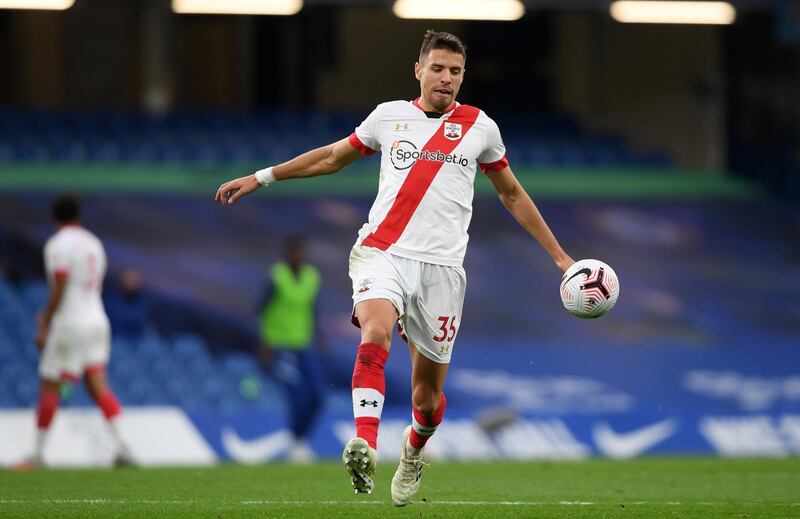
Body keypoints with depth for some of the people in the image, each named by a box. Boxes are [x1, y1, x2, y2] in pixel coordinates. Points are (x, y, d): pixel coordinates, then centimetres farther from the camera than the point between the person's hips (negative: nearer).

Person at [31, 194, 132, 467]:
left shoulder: (57, 244, -10)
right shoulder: (93, 243, 14)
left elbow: (59, 289, -18)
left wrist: (45, 326, -13)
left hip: (68, 323, -6)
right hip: (97, 320, 6)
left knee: (49, 387, 3)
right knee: (98, 386, 2)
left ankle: (38, 451, 7)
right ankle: (120, 443, -15)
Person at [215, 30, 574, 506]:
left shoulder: (480, 127, 9)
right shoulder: (388, 116, 9)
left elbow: (512, 193, 21)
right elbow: (334, 156, 24)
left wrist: (559, 255, 21)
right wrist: (261, 178, 24)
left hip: (441, 266, 1)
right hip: (383, 253, -1)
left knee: (429, 390, 4)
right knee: (375, 336, -32)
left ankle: (414, 449, 38)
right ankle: (365, 447, -44)